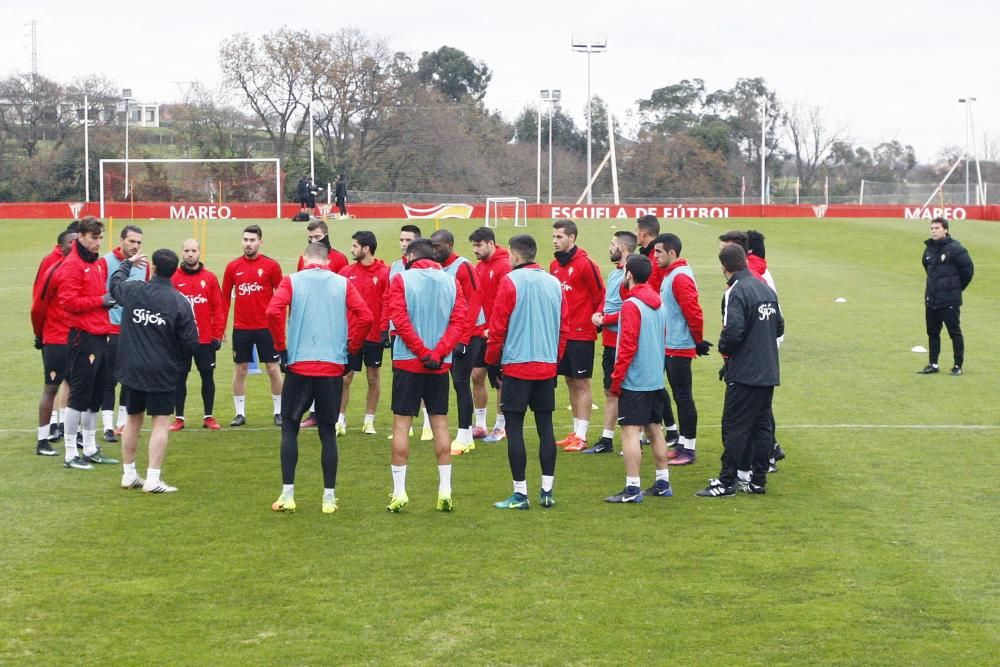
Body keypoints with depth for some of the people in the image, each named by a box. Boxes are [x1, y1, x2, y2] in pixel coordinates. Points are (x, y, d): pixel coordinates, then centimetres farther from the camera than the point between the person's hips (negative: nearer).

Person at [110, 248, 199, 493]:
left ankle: (128, 474, 26)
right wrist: (177, 357, 11)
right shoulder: (180, 302, -14)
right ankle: (153, 479, -4)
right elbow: (190, 344, -11)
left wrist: (127, 263, 37)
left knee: (133, 419, 17)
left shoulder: (133, 290, -5)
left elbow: (114, 283, 20)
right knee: (161, 422, 2)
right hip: (162, 373, -4)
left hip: (132, 369, 4)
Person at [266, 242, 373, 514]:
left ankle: (287, 495, 4)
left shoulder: (291, 281, 1)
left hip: (298, 366, -1)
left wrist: (282, 347, -5)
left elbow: (274, 311, -16)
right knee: (328, 432, 9)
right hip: (333, 367, 1)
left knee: (289, 428, 10)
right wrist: (350, 349, 6)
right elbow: (366, 317, -6)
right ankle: (329, 498, 8)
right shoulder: (343, 284, 5)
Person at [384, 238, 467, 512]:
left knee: (401, 424, 2)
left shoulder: (402, 279, -4)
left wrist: (423, 352, -10)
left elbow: (400, 320, -13)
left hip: (407, 363, -3)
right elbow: (459, 321, -3)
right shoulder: (451, 282, 6)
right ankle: (445, 490, 9)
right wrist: (438, 353, -9)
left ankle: (399, 492, 2)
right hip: (440, 365, 3)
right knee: (440, 424, 10)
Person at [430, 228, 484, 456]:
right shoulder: (438, 269, 10)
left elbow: (474, 303, -16)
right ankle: (467, 436, 16)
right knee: (460, 383, 10)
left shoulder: (463, 268, -13)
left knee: (461, 382, -7)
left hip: (467, 335, -7)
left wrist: (463, 339, -17)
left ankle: (463, 438, -3)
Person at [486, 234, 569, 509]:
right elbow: (564, 328, 9)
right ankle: (547, 491, 12)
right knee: (545, 427, 10)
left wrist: (492, 360, 5)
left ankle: (520, 494, -1)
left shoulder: (510, 281, -8)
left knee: (514, 428, 0)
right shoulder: (555, 283, 8)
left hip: (517, 365, -5)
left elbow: (498, 327, -8)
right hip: (547, 367, 5)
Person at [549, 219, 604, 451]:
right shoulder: (555, 265, 10)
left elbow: (600, 295, -8)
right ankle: (576, 432, 19)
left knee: (581, 383, -2)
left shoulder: (585, 264, -12)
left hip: (581, 335, -7)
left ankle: (581, 436, 0)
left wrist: (597, 318, -14)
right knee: (571, 382, 12)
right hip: (561, 334, 7)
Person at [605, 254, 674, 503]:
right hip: (656, 379, 9)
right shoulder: (659, 303, 11)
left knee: (630, 431, -6)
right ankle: (663, 483, 21)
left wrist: (615, 381, -12)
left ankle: (632, 489, -8)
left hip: (634, 380, -9)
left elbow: (627, 346, -18)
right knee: (654, 429, 16)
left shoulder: (631, 305, -14)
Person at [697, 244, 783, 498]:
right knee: (762, 426, 12)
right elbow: (779, 326, 15)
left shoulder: (735, 292, -15)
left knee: (734, 428, -3)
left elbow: (732, 331, -24)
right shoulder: (766, 289, 9)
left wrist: (723, 347, -5)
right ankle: (758, 480, 16)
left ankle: (726, 482, 0)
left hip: (744, 373, -8)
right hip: (768, 372, 8)